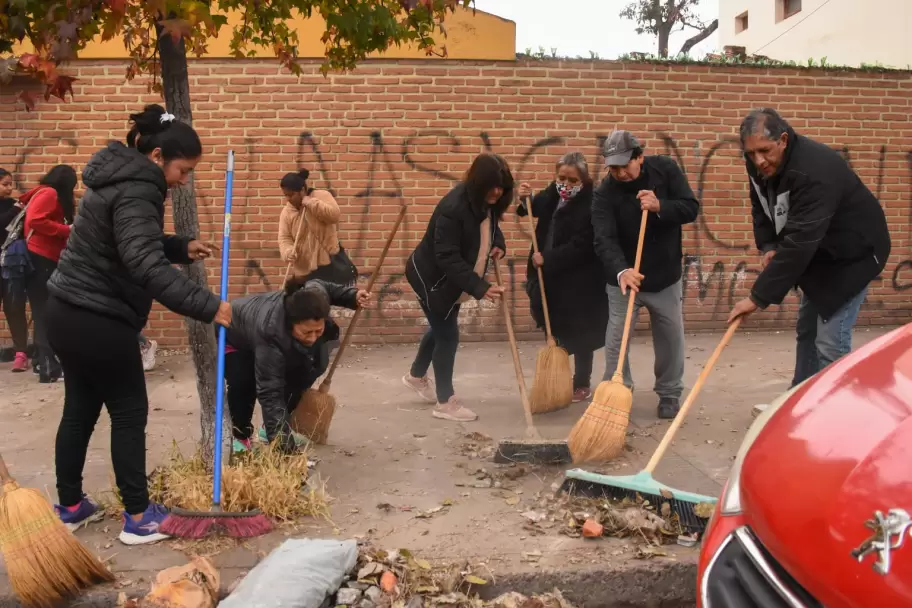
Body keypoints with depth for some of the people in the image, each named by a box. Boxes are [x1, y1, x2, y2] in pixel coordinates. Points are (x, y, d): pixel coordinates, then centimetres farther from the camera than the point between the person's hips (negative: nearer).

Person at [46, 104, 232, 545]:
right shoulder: (136, 191, -21)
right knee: (129, 413, 2)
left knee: (80, 409, 17)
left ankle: (69, 506, 29)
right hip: (100, 321, -10)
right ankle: (138, 516, 11)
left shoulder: (120, 177, 11)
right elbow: (146, 265, -34)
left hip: (68, 311, 10)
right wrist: (206, 306, -37)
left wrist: (182, 247, 8)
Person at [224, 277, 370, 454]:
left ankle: (271, 428, 14)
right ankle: (240, 437, -4)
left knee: (301, 376, -7)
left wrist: (353, 296, -19)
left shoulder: (314, 294, -35)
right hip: (234, 338, -6)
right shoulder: (270, 335, -50)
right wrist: (285, 446, -54)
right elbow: (270, 393, -50)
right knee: (244, 382, -30)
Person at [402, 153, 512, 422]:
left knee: (440, 328, 23)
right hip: (431, 277, -9)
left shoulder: (487, 204, -7)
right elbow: (448, 258, -35)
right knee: (447, 334, -4)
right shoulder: (453, 207, -33)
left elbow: (490, 227, 14)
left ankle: (416, 375, 47)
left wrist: (499, 245, -9)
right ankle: (445, 402, 10)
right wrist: (480, 287, -41)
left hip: (451, 279, 9)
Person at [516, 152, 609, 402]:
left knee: (578, 334, 6)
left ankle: (582, 385, 22)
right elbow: (537, 209, 21)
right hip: (551, 275, 7)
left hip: (578, 281, -7)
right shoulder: (554, 191, 1)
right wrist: (526, 199, -1)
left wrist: (547, 259, -24)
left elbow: (579, 247, -26)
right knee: (555, 331, 15)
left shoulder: (590, 204, -23)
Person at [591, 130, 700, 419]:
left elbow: (691, 208, -13)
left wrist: (660, 207, -32)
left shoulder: (665, 169, -11)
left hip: (665, 276, 2)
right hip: (623, 278, -2)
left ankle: (669, 394, 28)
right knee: (616, 341, -2)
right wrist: (620, 271, -47)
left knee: (671, 339, 11)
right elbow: (604, 239, -29)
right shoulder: (604, 193, -18)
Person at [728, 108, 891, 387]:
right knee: (807, 331, 16)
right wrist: (767, 247, -13)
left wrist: (758, 296, -40)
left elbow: (799, 242, -41)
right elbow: (761, 209, 7)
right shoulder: (759, 165, -10)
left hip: (851, 255, -9)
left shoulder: (814, 172, -36)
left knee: (830, 341, -12)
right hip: (818, 253, 9)